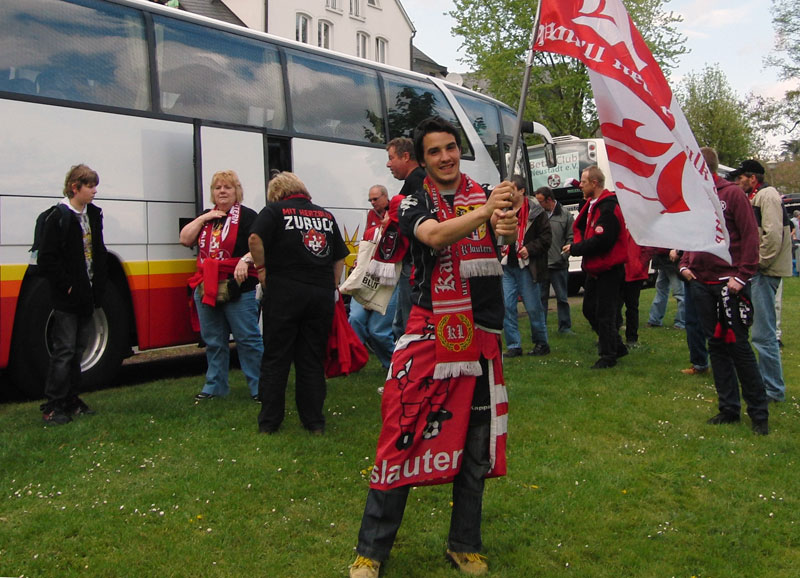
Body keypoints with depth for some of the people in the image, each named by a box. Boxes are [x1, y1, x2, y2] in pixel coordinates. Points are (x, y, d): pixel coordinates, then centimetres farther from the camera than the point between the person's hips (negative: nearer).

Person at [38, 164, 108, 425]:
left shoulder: (94, 214, 9)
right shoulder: (58, 218, -13)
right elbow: (46, 260, -17)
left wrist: (99, 285, 6)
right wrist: (66, 286, -16)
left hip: (87, 296, 7)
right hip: (67, 299, -7)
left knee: (78, 349, 14)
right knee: (64, 350, -4)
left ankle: (70, 401, 24)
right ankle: (53, 407, 3)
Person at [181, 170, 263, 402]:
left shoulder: (246, 216, -4)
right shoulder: (205, 217, 16)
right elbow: (185, 240, 8)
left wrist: (245, 260, -29)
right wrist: (203, 218, -1)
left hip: (238, 289, -6)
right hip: (206, 289, 6)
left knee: (248, 339, -3)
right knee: (213, 341, 13)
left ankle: (259, 387, 3)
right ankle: (215, 386, 24)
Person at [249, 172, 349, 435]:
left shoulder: (274, 211, 1)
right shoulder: (326, 216, 14)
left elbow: (255, 238, -17)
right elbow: (340, 257, 15)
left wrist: (262, 268, -5)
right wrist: (332, 285, 19)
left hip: (284, 292, -3)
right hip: (322, 293, 4)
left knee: (275, 359, 6)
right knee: (313, 360, 10)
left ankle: (269, 422, 11)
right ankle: (314, 422, 14)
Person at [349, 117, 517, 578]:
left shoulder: (485, 195, 8)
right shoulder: (416, 203, 1)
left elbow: (509, 237, -12)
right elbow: (434, 236, -21)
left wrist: (507, 227, -36)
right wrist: (483, 212, -37)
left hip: (481, 335, 3)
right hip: (430, 333, -3)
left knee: (475, 444, 11)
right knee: (405, 436, -5)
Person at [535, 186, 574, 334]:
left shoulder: (565, 215, 0)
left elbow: (571, 238, 1)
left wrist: (564, 254, -9)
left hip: (559, 265, -1)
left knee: (562, 298, 9)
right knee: (540, 297, 8)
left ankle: (565, 327, 19)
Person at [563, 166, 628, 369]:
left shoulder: (608, 208, -20)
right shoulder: (591, 204, 11)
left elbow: (602, 240, -26)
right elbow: (580, 227, 18)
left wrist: (575, 249, -15)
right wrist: (578, 243, -5)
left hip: (609, 270, -10)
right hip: (595, 268, 10)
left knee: (605, 314, -4)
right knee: (590, 309, 15)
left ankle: (608, 356, 8)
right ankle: (617, 346, 28)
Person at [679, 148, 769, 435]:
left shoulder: (732, 193, -7)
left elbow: (751, 236, -11)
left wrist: (742, 276, -15)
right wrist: (685, 264, 6)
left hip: (728, 284, -6)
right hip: (701, 284, 6)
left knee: (738, 346, -3)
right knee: (716, 346, 10)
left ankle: (759, 413, 9)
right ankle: (729, 408, 19)